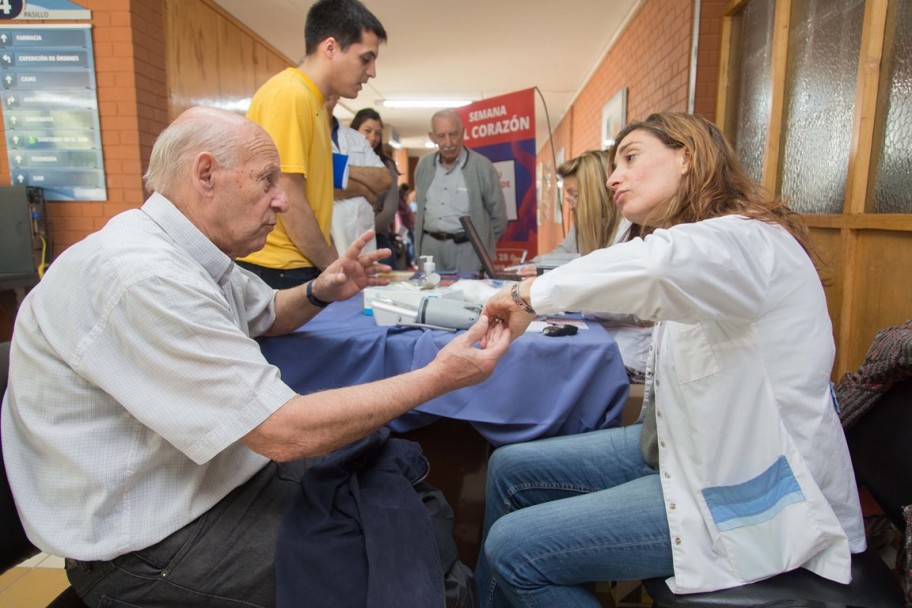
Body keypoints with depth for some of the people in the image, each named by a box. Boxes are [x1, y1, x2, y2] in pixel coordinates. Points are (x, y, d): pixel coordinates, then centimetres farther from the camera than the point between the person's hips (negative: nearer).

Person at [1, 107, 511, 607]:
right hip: (153, 545, -8)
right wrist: (438, 377, -23)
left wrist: (320, 293, -2)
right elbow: (285, 432, -29)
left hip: (215, 478, 8)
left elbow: (266, 314, 21)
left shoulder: (189, 254, 1)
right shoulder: (141, 277, -28)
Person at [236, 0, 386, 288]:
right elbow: (289, 202, -19)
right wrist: (335, 268, -8)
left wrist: (335, 264, 9)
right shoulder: (290, 95, -15)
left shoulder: (312, 100, 13)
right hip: (279, 271, -9)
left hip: (302, 265, 9)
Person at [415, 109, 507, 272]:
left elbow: (498, 216, 1)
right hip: (430, 246, 4)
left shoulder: (482, 166, -6)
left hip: (467, 248, -4)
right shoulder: (424, 166, 8)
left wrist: (483, 247, 6)